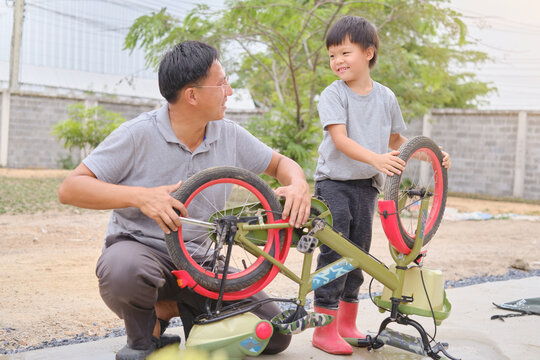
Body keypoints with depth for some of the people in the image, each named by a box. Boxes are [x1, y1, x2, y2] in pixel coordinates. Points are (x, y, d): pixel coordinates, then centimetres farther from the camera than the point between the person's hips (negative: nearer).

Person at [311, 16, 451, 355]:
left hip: (367, 187, 5)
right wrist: (376, 159, -35)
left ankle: (347, 323, 24)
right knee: (333, 252, -10)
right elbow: (340, 140, -20)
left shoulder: (386, 97, 8)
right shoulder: (333, 95, -7)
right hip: (335, 183, -5)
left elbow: (397, 140, 20)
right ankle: (325, 329, -4)